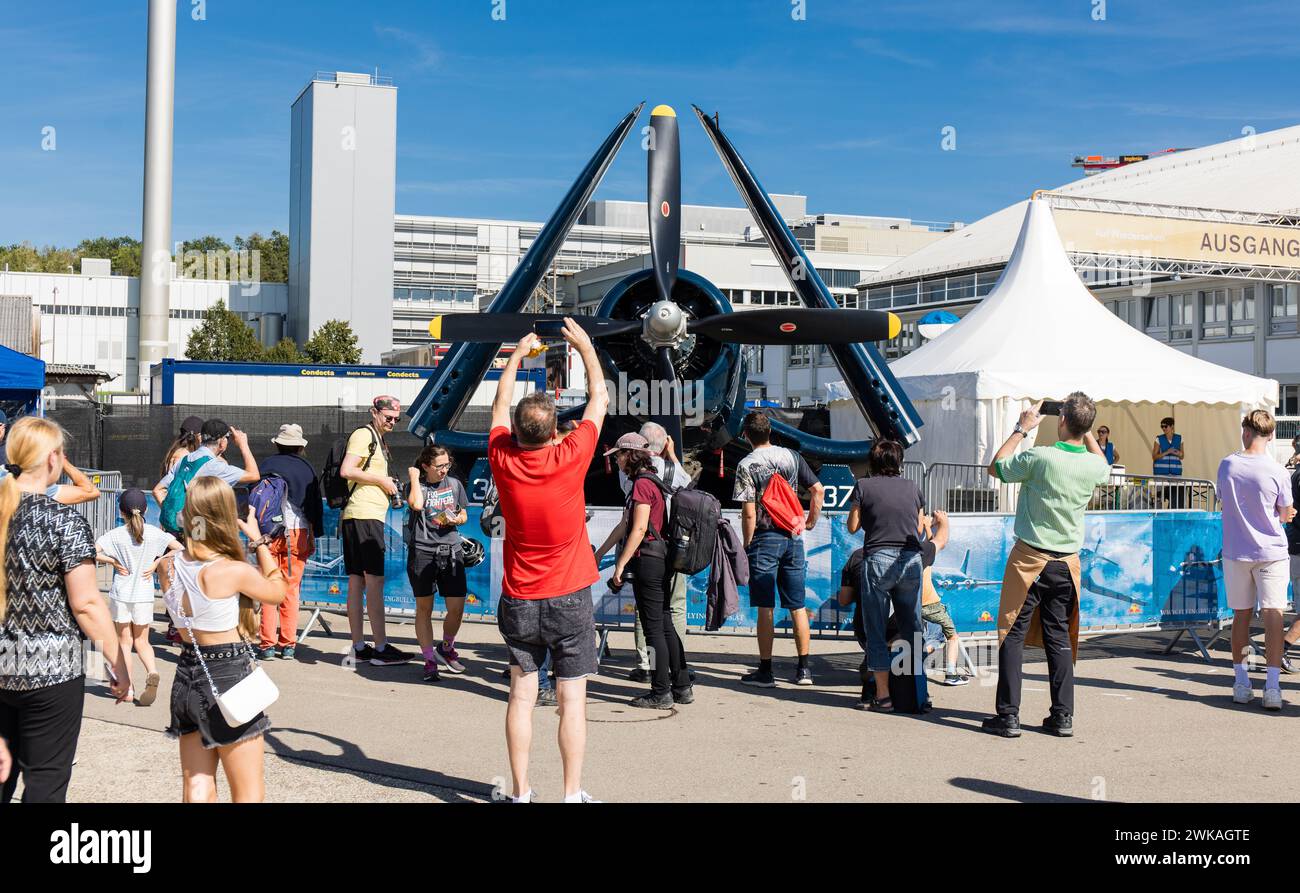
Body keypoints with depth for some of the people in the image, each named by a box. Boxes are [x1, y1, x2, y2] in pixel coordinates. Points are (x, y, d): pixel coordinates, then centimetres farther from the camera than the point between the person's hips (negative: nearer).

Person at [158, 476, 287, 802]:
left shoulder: (169, 566, -3)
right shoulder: (235, 571, -19)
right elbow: (277, 592, 1)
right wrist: (259, 541, 7)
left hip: (187, 675, 6)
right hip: (229, 677, -6)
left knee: (197, 788, 12)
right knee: (250, 793, 6)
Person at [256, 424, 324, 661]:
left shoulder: (265, 465, 3)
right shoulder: (307, 468, 4)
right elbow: (316, 504, 6)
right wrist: (315, 536, 13)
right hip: (299, 532, 1)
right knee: (291, 589, 6)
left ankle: (267, 644, 2)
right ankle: (288, 645, 7)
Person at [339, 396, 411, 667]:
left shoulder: (377, 440, 24)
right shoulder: (364, 435, -7)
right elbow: (346, 471, -19)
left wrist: (387, 486, 14)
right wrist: (382, 480, -11)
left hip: (355, 518, 10)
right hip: (365, 515, -10)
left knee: (357, 583, 8)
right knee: (375, 582, -9)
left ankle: (359, 648, 11)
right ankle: (381, 648, -8)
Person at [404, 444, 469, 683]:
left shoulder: (454, 484, 11)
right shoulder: (416, 485, 1)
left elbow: (464, 515, 20)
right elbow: (416, 504, -21)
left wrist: (456, 520, -2)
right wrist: (414, 477, -9)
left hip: (451, 551, 3)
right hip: (422, 552, -3)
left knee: (457, 608, -1)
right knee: (424, 608, 3)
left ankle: (446, 648, 26)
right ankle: (430, 660, 13)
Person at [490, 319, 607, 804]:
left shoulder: (503, 461, -7)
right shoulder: (570, 458, -14)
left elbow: (500, 405, 13)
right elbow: (599, 398, 2)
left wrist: (516, 356, 25)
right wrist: (585, 346, 15)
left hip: (519, 600, 3)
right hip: (570, 599, -2)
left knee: (521, 695, 7)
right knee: (572, 698, 2)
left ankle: (521, 793, 9)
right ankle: (572, 793, 5)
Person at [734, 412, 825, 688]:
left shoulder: (747, 465, -8)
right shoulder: (791, 456, 6)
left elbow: (749, 513, -12)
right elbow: (818, 490, 6)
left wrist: (747, 545, -3)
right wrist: (811, 522, 17)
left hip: (765, 538, -4)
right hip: (793, 537, 4)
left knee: (766, 608, 0)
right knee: (797, 606, 9)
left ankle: (765, 671, 3)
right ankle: (803, 669, 12)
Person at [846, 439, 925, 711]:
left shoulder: (863, 486, 4)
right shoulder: (912, 488, 12)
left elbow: (853, 526, 4)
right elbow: (920, 528, 16)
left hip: (878, 558, -3)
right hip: (911, 560, 3)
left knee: (876, 630, 3)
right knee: (912, 629, 12)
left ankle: (883, 695, 0)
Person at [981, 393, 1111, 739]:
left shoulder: (1039, 458, -17)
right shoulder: (1094, 466, -3)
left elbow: (995, 467, 1)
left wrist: (1022, 429, 8)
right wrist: (1087, 430, 23)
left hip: (1030, 559, -4)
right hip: (1067, 561, 4)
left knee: (1013, 636, 2)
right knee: (1060, 638, 11)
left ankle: (1008, 716, 0)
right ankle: (1063, 717, 12)